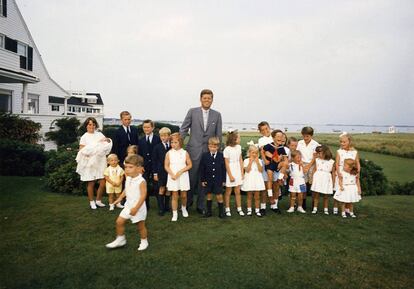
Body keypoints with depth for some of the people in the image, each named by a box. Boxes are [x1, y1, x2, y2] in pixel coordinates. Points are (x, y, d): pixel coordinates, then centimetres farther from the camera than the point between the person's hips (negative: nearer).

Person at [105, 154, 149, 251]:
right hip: (128, 206, 7)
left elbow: (143, 196, -25)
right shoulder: (128, 179, 1)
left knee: (140, 226, 8)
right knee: (119, 221, 6)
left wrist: (135, 208, -27)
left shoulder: (141, 181, -23)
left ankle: (144, 242, 29)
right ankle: (120, 239, 25)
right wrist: (120, 198, 14)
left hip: (138, 208, -7)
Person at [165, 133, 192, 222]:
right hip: (172, 177, 0)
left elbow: (189, 165, -2)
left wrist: (180, 171, -14)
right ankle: (175, 214, 13)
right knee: (175, 196, 3)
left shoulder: (185, 153, -3)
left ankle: (184, 208, 36)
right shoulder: (169, 153, -2)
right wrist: (172, 174, -14)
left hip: (183, 177, 0)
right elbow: (166, 166, -1)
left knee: (184, 195, 8)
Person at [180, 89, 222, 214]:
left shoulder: (217, 115, 7)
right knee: (191, 177, 3)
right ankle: (188, 201, 27)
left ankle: (201, 206, 21)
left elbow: (218, 135, 9)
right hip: (194, 150, -1)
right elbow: (183, 129, 3)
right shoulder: (192, 112, 2)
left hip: (209, 151, 2)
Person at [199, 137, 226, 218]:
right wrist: (202, 180, -2)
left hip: (218, 180, -1)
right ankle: (209, 211, 25)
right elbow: (202, 169, 0)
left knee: (219, 196, 2)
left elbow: (223, 168, 0)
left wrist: (223, 180, 0)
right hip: (208, 180, 1)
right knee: (209, 195, 12)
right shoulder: (205, 156, -3)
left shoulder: (221, 155, -4)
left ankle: (221, 211, 17)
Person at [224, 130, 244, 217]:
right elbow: (226, 164, -11)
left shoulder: (239, 147, 3)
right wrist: (230, 175, -11)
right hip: (230, 172, -5)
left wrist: (242, 172, 6)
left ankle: (239, 209, 20)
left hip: (238, 172, 5)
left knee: (238, 191, 10)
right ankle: (227, 209, 20)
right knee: (228, 192, 8)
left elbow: (240, 160, 9)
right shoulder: (227, 150, -14)